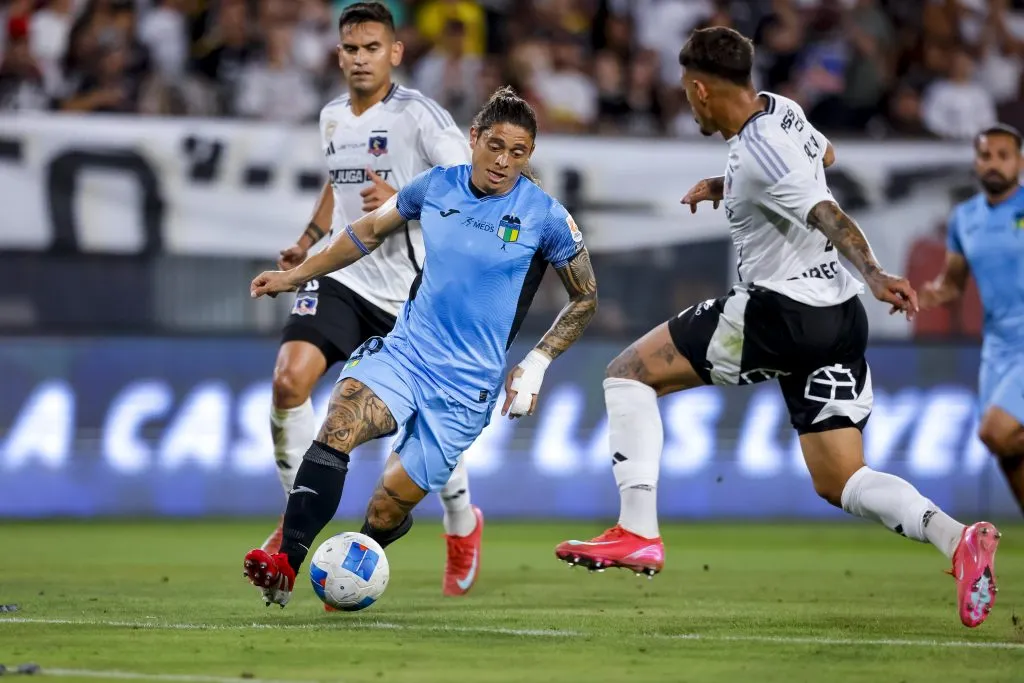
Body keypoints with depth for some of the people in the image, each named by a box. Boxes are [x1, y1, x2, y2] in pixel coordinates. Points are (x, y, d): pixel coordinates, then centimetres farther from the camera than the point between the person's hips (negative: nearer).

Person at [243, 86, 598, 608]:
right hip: (403, 352, 2)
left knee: (387, 512, -5)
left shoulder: (545, 217, -5)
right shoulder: (436, 186, 4)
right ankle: (286, 565, -37)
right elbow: (370, 232, 21)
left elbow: (585, 299, 6)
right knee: (340, 422, -29)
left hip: (467, 384, -2)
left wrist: (535, 364, -3)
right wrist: (295, 275, 24)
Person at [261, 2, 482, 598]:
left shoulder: (419, 114, -12)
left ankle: (463, 525, 35)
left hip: (408, 290, -4)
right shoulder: (333, 118, 9)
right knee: (289, 380, -19)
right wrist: (308, 240, 17)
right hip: (341, 276, 4)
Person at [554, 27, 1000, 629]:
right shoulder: (782, 111, 10)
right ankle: (956, 537, -17)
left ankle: (638, 534, -5)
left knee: (628, 374, 3)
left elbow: (827, 214, -28)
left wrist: (875, 276, -41)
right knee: (840, 482, 8)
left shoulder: (756, 153, -16)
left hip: (781, 312, -9)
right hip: (841, 317, 9)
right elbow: (823, 156, 32)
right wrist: (727, 188, 30)